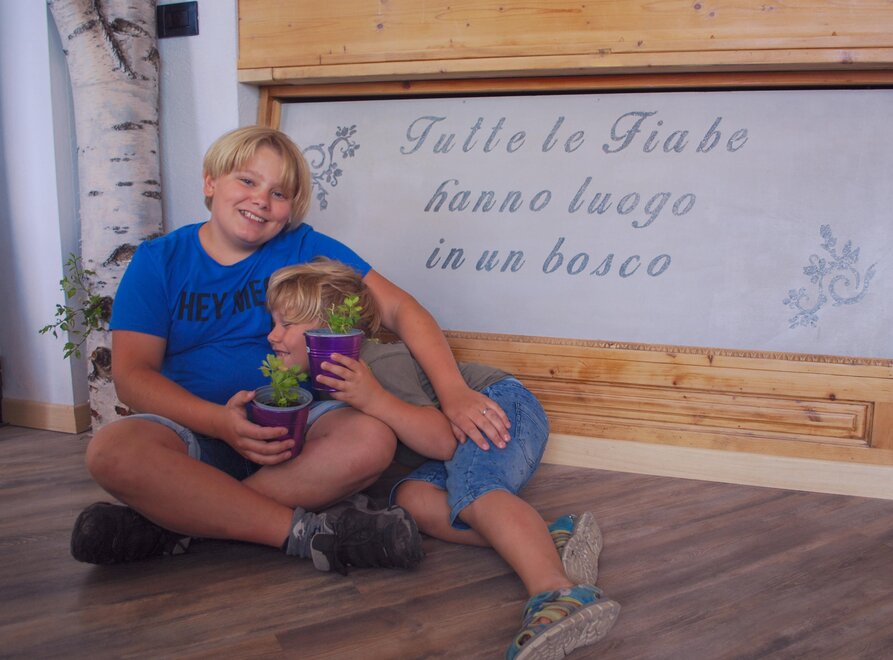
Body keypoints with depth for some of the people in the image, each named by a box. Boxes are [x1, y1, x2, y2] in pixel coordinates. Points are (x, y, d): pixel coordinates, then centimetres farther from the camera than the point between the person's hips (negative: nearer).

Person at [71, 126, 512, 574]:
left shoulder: (306, 250, 3)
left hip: (292, 426, 1)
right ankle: (306, 531, -26)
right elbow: (131, 373, -6)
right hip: (196, 430, 0)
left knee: (371, 440, -30)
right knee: (110, 451, -31)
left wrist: (453, 391, -17)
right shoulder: (159, 260, 3)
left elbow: (397, 308, -2)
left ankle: (168, 524, -25)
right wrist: (222, 422, -24)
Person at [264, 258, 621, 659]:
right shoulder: (336, 372, 8)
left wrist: (375, 399, -36)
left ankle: (559, 593, -60)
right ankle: (550, 543, -33)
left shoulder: (378, 363, -21)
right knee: (411, 498, -22)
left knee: (471, 485, -37)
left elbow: (445, 441, -26)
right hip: (464, 435, 8)